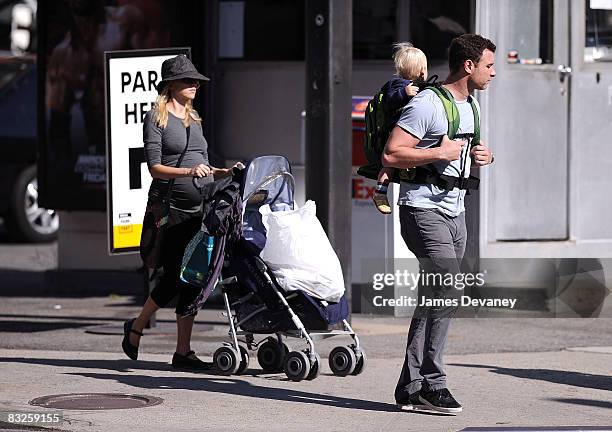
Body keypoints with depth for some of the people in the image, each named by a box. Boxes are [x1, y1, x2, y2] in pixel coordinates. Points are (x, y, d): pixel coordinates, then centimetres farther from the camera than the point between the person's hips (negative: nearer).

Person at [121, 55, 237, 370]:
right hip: (170, 209, -6)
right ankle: (135, 328, 18)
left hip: (199, 210, 6)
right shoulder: (156, 118, -3)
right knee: (174, 278, -6)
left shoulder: (193, 119, 18)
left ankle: (183, 352, 5)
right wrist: (189, 172, -26)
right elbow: (155, 167, -12)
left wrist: (224, 173, 5)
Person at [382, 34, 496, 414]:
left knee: (432, 300, 8)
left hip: (455, 213, 9)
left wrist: (484, 156, 10)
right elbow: (391, 155, -19)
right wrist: (440, 153, -20)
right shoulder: (426, 105, -14)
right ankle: (433, 382, -12)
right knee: (447, 293, -18)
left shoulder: (469, 105, 16)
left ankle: (410, 387, 12)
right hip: (424, 209, -9)